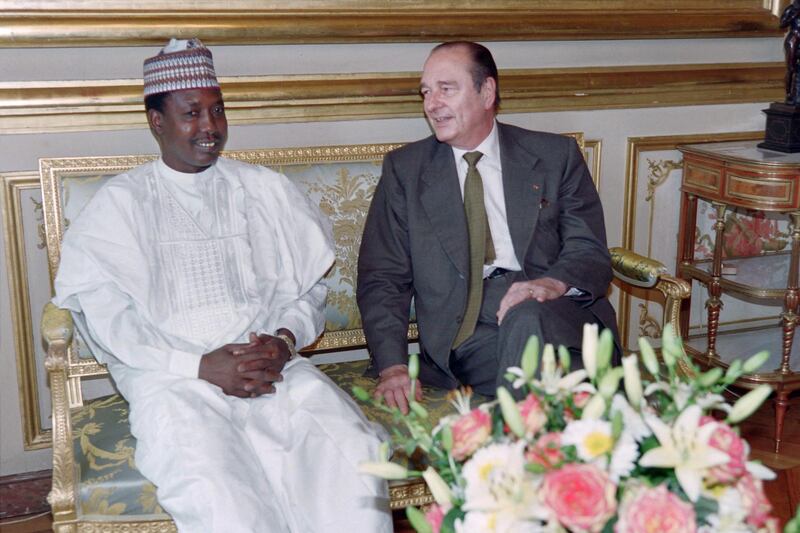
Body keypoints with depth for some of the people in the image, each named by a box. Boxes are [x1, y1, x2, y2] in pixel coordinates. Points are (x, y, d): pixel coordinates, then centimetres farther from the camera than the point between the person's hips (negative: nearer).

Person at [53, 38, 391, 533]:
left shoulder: (263, 188, 17)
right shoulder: (121, 201, 9)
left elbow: (304, 286, 14)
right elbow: (107, 314, -1)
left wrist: (285, 340, -8)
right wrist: (200, 366, -13)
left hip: (274, 366, 3)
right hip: (172, 377, -2)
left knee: (356, 452, -26)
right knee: (217, 492, -33)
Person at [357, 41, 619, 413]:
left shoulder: (556, 156, 12)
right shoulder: (404, 169, 12)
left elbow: (590, 253, 6)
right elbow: (382, 278, 7)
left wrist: (553, 283, -19)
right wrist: (392, 367, -8)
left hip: (554, 312, 1)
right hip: (460, 334, -1)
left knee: (526, 316, -35)